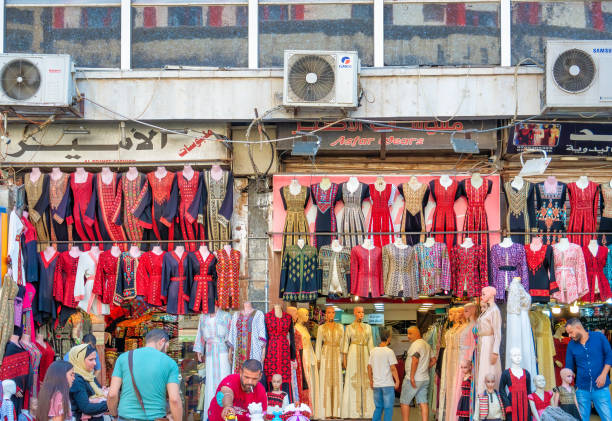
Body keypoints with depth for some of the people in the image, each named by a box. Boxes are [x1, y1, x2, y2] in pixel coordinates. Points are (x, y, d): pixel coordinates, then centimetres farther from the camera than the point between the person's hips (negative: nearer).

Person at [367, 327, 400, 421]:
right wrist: (397, 381, -3)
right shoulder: (389, 352, -11)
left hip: (376, 384, 5)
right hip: (388, 384, -5)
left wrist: (371, 380, 19)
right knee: (388, 408, 2)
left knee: (378, 407, 15)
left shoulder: (373, 351, 5)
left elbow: (369, 367, 9)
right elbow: (393, 368, -12)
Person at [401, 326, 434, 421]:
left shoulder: (416, 344, -14)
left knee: (404, 402, 2)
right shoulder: (427, 345, 14)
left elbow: (415, 360, -25)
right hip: (425, 379, 8)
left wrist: (412, 377, -25)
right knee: (423, 403, 5)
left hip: (414, 379, -8)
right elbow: (433, 360, 20)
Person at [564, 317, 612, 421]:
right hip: (582, 389, 2)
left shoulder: (599, 337, -1)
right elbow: (568, 368, 11)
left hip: (600, 388, -2)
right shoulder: (571, 345, 5)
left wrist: (603, 375, -9)